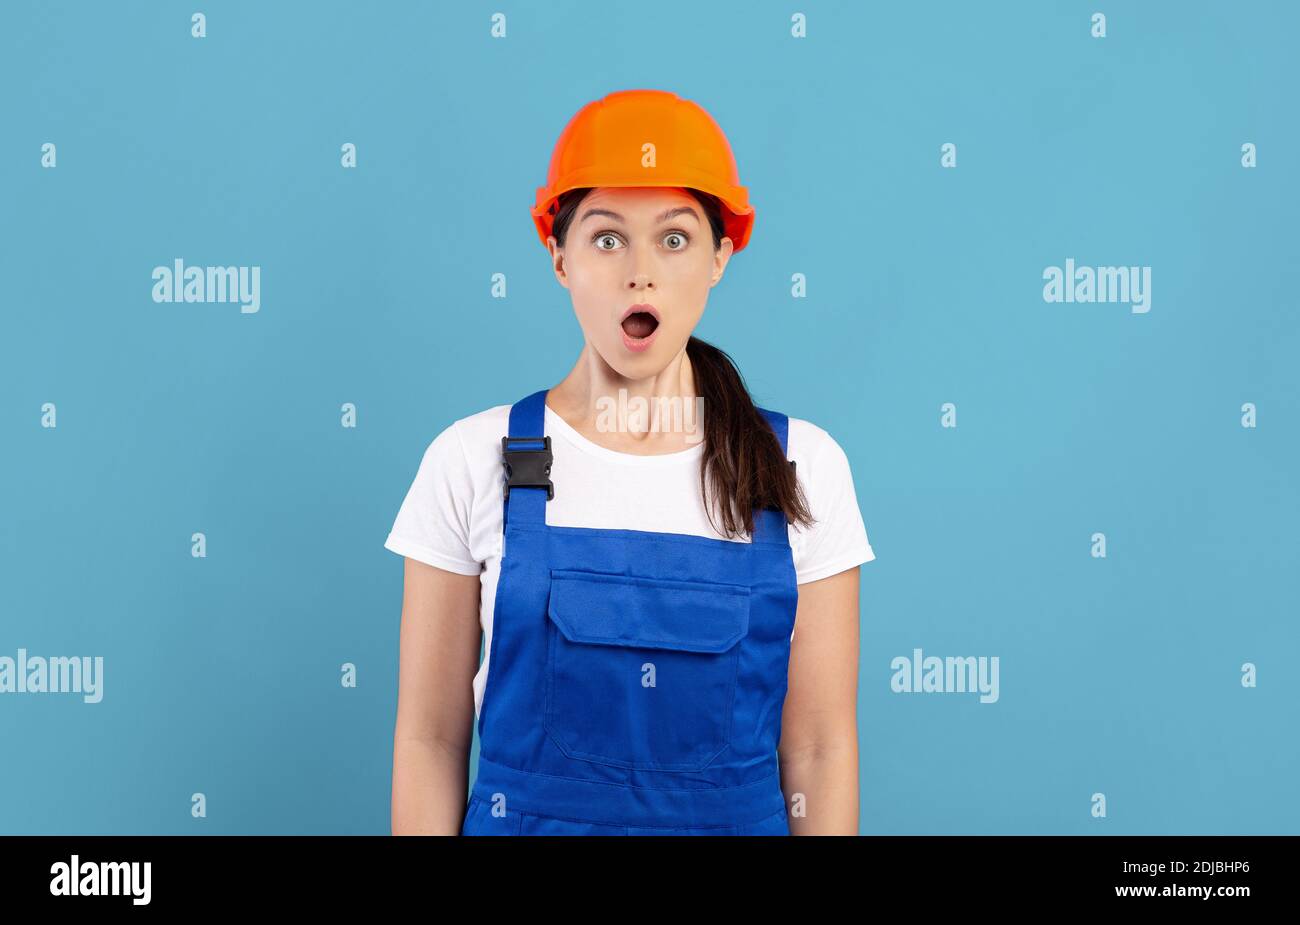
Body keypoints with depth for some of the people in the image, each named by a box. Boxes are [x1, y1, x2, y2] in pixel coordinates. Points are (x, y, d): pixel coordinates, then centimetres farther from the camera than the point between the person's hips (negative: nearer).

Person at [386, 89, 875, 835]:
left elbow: (820, 749, -5)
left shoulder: (803, 469, -7)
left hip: (740, 817, 1)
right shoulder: (473, 462, -9)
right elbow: (431, 740, -5)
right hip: (523, 817, 0)